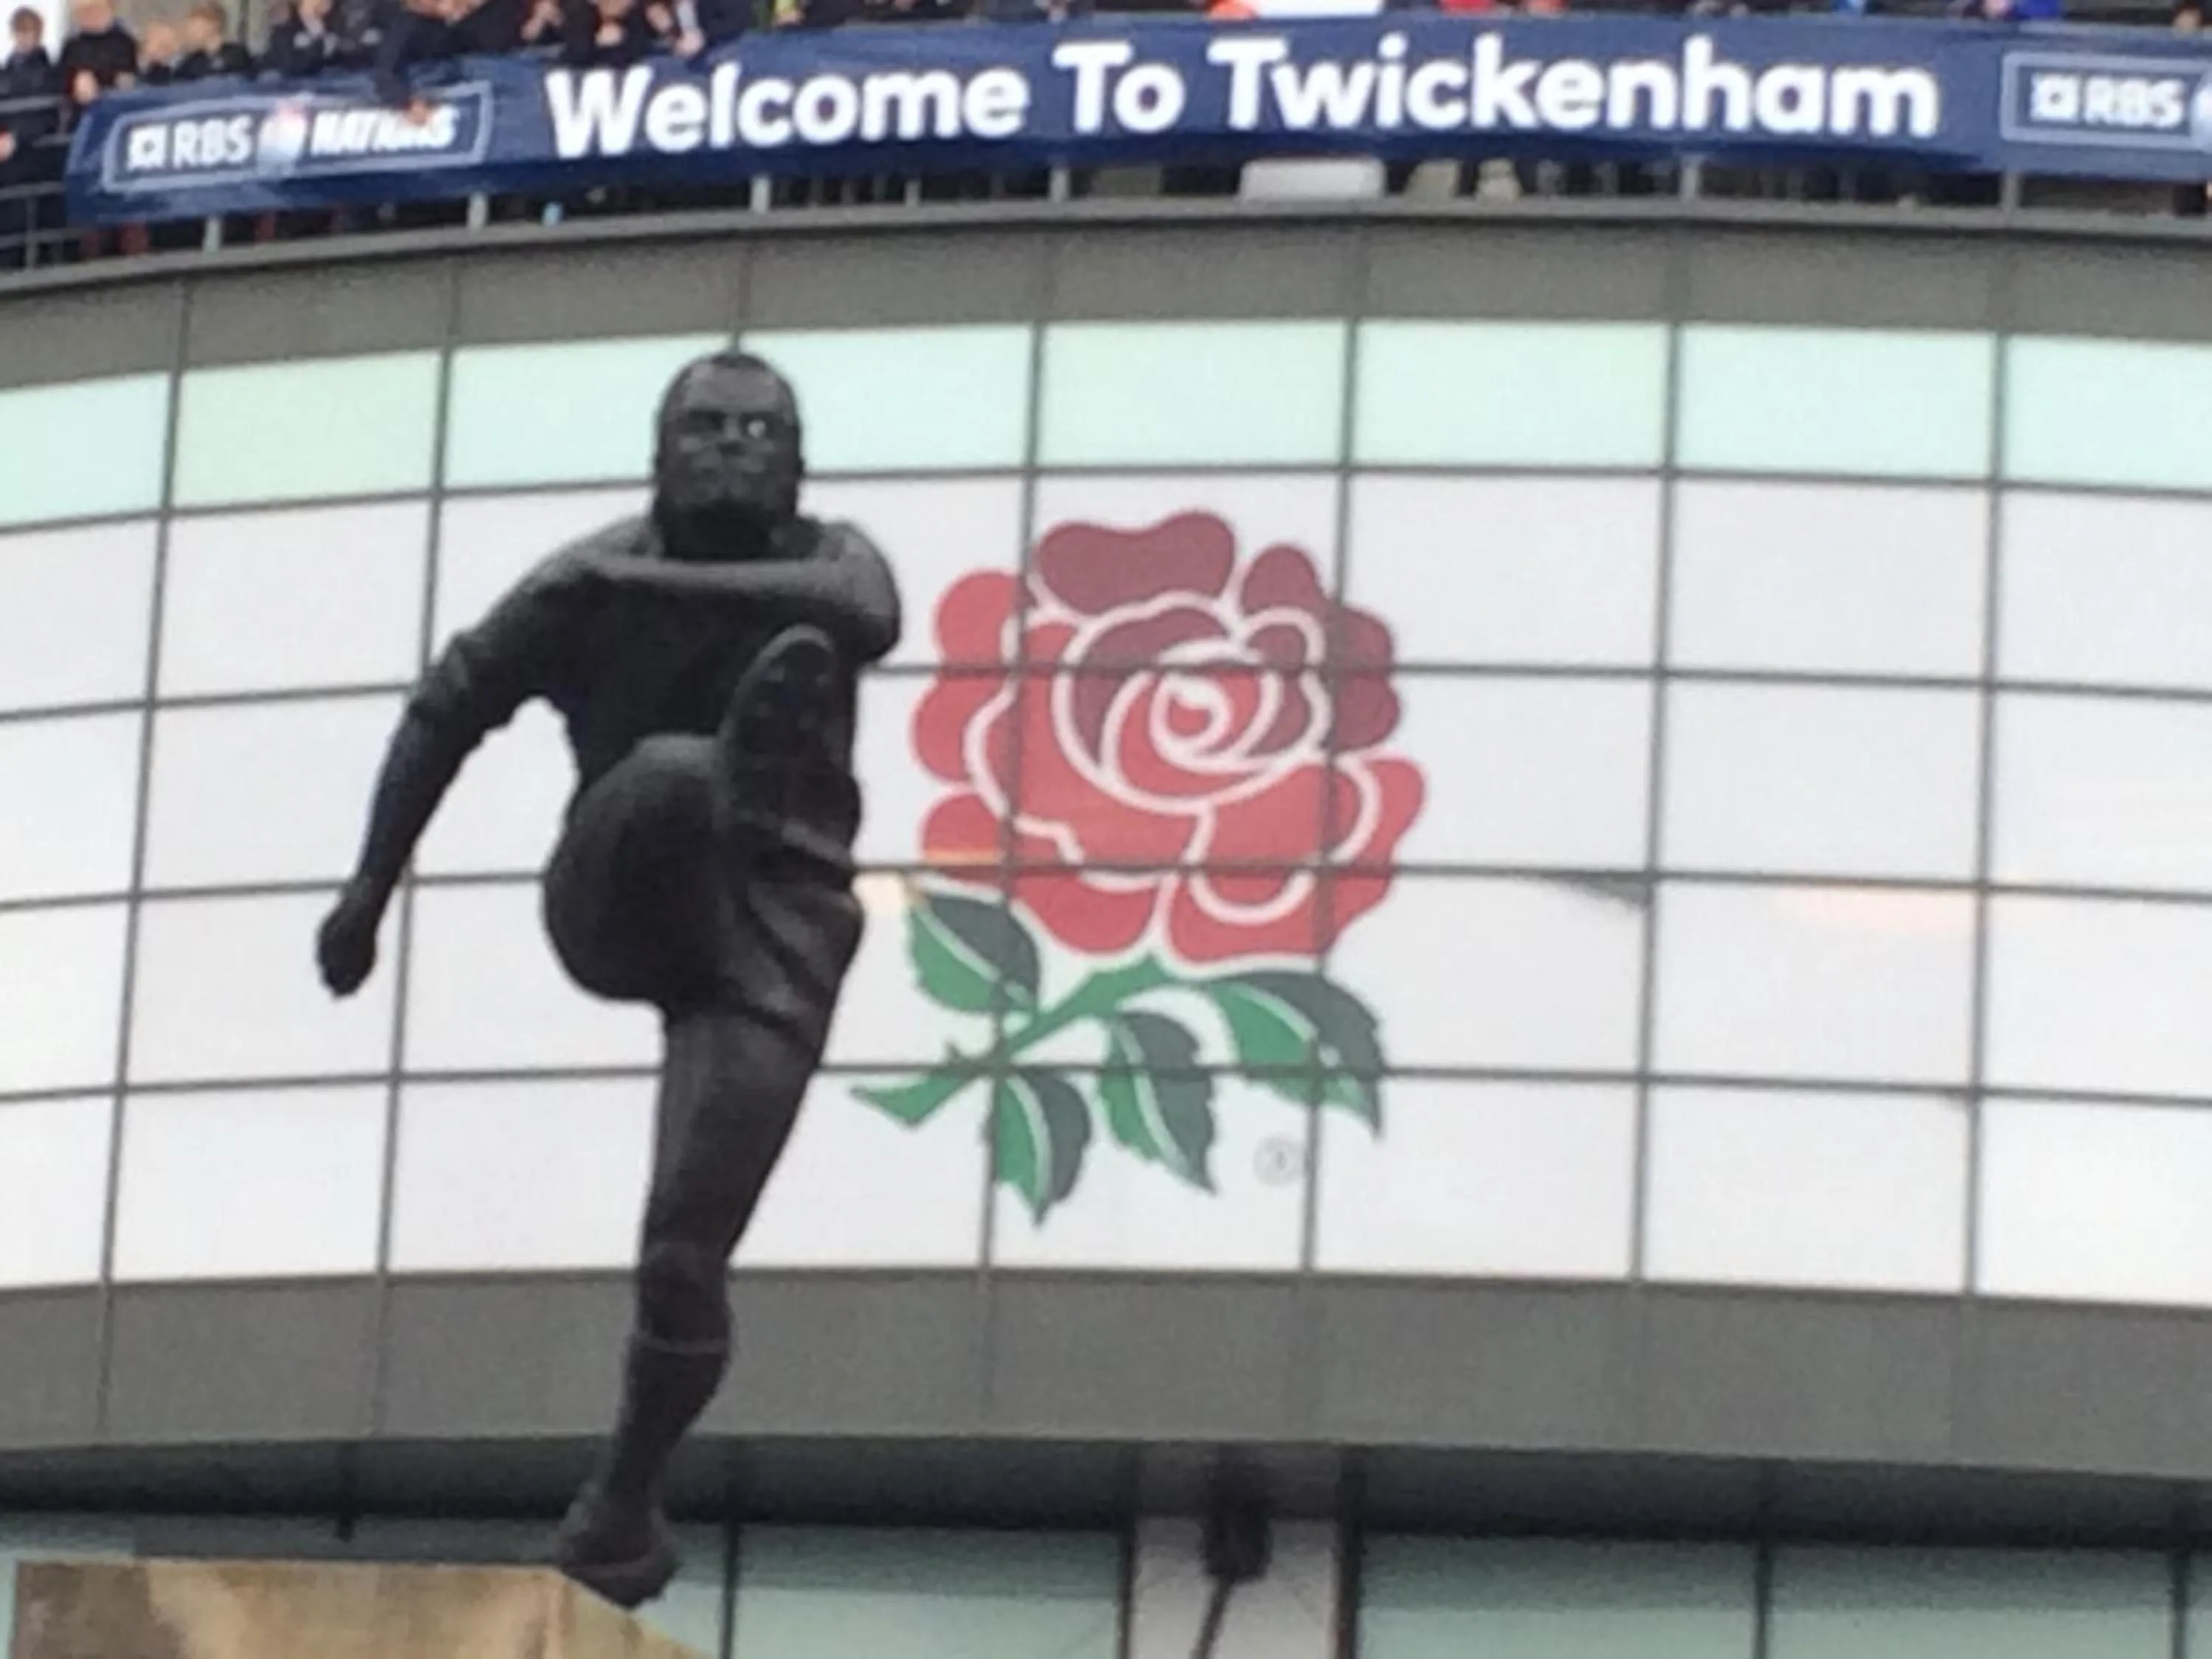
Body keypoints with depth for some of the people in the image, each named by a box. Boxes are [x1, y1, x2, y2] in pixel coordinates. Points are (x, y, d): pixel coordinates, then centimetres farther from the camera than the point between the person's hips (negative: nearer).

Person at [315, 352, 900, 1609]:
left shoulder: (829, 560, -1)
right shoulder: (588, 583, -1)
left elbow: (867, 615, -26)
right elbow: (450, 709, 9)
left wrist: (658, 586, -29)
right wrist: (370, 890, 8)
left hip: (772, 926, -1)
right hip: (621, 907, 1)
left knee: (686, 1258, -7)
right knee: (675, 777, -34)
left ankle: (626, 1502, 13)